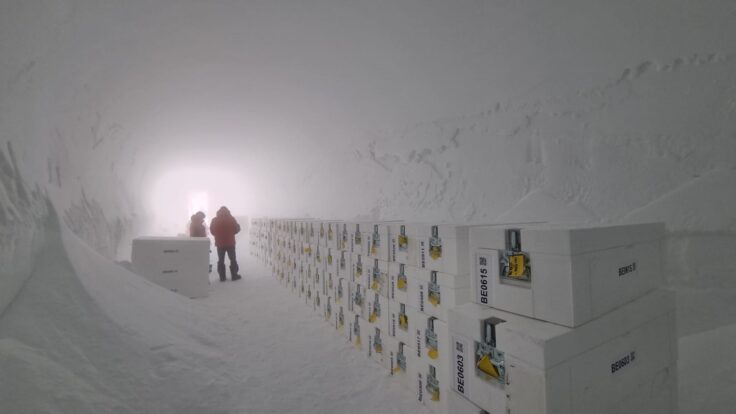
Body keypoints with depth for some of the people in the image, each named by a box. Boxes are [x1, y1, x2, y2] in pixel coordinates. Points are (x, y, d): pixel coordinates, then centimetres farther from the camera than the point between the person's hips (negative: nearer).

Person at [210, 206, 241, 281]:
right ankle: (234, 275, 12)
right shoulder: (231, 219, -8)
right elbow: (237, 229, -1)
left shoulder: (214, 220, -3)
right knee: (232, 259, 9)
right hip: (230, 243, -1)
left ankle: (222, 277, 8)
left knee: (221, 260, 9)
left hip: (219, 243, 1)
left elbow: (212, 231, 5)